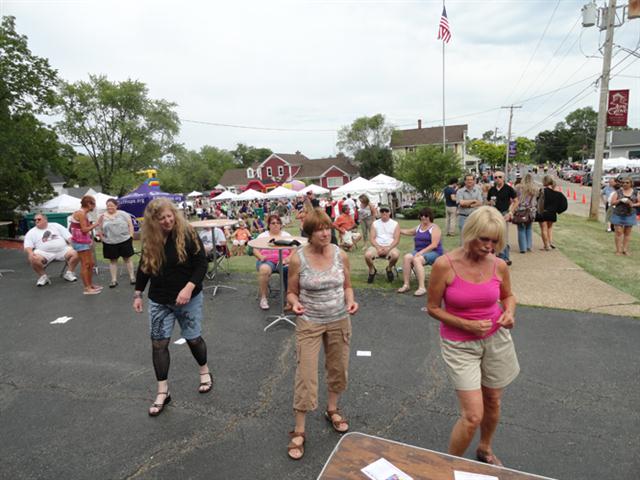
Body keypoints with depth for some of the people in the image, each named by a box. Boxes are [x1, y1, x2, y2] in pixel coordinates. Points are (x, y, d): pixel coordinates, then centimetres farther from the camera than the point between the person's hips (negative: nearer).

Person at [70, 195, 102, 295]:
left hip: (86, 241, 10)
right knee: (85, 264, -6)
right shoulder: (81, 213, -14)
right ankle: (87, 288, -1)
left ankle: (90, 285, 24)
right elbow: (84, 229, -18)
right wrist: (95, 225, -9)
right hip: (80, 241, -10)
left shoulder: (84, 213, 13)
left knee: (91, 264, 14)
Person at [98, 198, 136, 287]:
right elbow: (100, 230, 10)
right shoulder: (103, 216, 6)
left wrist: (131, 236, -6)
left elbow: (130, 225, -1)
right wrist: (102, 238, 0)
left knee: (127, 259, 6)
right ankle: (114, 280, 14)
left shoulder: (123, 214, 0)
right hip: (110, 243, 2)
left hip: (124, 241, -2)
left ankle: (132, 277, 15)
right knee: (113, 261, 8)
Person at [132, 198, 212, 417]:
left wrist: (189, 287, -24)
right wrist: (138, 294, 10)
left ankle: (205, 372, 37)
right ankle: (162, 392, 16)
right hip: (159, 300, 3)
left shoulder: (187, 233, -15)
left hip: (188, 298, -3)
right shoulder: (149, 240, -2)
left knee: (193, 338, 9)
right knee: (158, 343, 2)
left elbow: (201, 263, -14)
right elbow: (144, 267, 10)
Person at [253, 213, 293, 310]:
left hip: (283, 261, 1)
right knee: (264, 269, -38)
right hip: (267, 261, 0)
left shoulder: (287, 235, 19)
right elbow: (255, 250, 10)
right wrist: (261, 256, -13)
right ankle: (263, 298, -26)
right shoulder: (262, 236, 18)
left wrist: (288, 258, -11)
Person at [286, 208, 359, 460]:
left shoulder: (341, 255, -7)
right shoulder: (298, 259, -14)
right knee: (306, 375, -1)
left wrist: (350, 301, -14)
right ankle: (298, 431, 17)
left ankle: (332, 409, 45)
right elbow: (292, 292, -4)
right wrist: (295, 303, -25)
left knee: (338, 368, 17)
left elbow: (347, 286, 6)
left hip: (339, 321, 3)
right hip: (310, 323, -3)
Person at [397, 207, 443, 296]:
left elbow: (434, 245, -14)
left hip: (433, 253, -6)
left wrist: (422, 252, -22)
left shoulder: (434, 228, -2)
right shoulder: (419, 227, 19)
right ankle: (406, 285, -26)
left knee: (416, 259, -35)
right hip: (419, 251, 6)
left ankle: (422, 287, -37)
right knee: (407, 257, -25)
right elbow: (407, 231, 36)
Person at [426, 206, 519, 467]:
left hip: (496, 339, 5)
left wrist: (509, 313, -10)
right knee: (473, 416, -6)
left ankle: (485, 450, 50)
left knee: (493, 401, 20)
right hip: (460, 344, -4)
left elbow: (508, 296, 12)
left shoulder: (499, 266, -8)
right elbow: (433, 308, -11)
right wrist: (467, 325, -21)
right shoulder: (445, 265, -20)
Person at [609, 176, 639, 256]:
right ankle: (618, 250, 1)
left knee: (627, 233, 6)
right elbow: (612, 203, -2)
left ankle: (625, 249, 12)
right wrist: (620, 200, -20)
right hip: (618, 215, -1)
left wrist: (633, 205, -13)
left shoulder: (635, 192, 5)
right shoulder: (618, 191, 0)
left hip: (630, 215, 2)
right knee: (619, 232, -3)